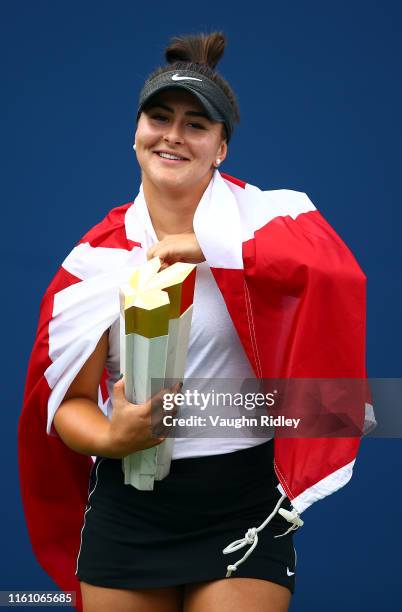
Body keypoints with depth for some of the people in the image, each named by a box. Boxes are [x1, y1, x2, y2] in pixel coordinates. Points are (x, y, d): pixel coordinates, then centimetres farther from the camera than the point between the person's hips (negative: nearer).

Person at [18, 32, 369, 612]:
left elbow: (340, 270, -28)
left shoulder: (264, 217, -6)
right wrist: (109, 440, -17)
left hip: (243, 505, -3)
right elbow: (68, 400, 5)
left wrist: (209, 245, -23)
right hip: (126, 509, 3)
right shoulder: (98, 254, 2)